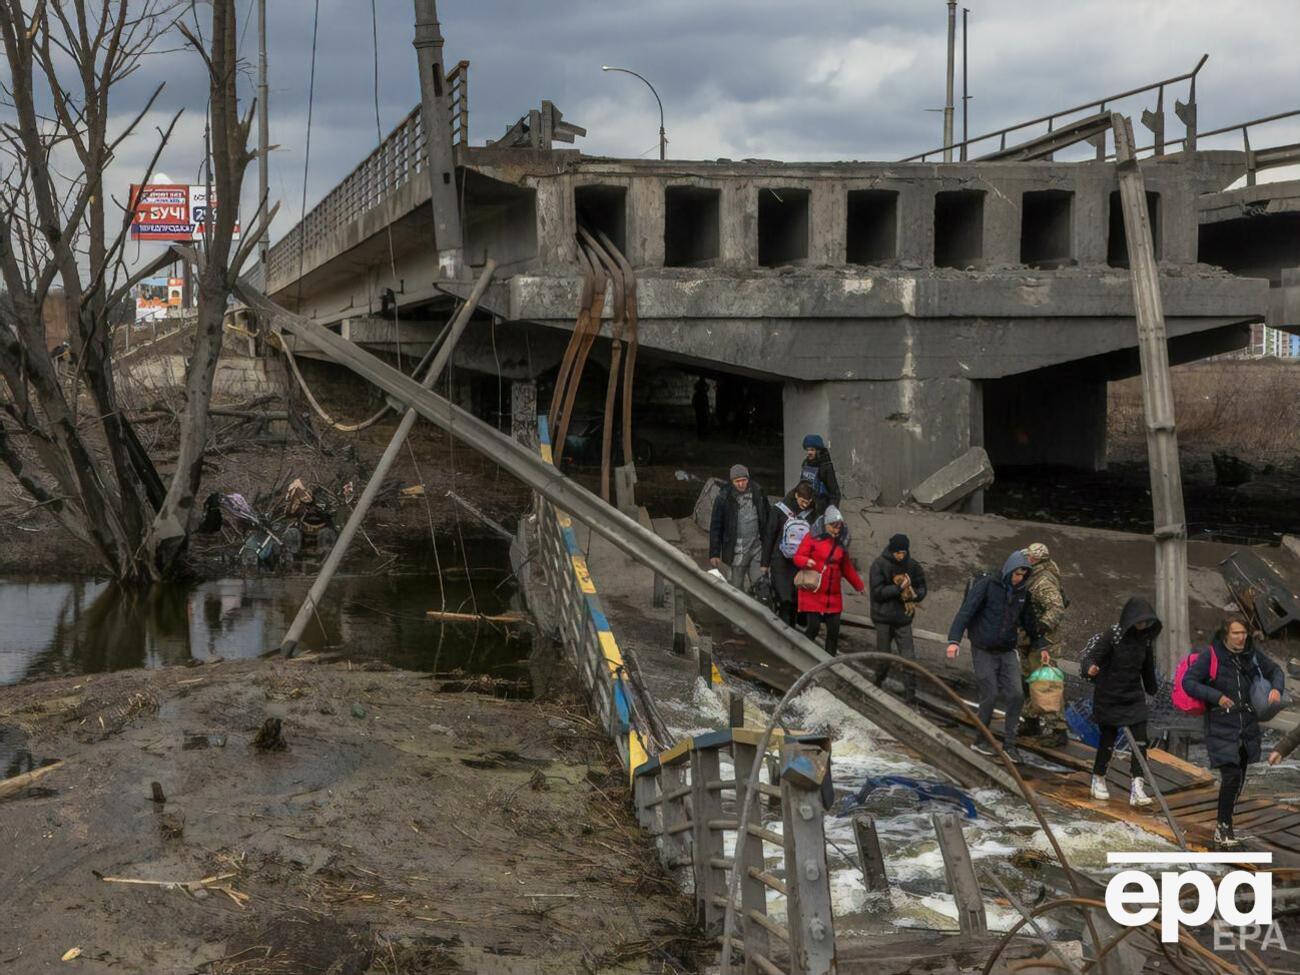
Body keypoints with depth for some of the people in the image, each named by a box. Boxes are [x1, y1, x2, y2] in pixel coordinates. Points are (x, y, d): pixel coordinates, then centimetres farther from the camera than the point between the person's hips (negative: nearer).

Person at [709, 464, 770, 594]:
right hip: (737, 551, -2)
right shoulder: (723, 498, -7)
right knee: (737, 587, 4)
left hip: (757, 547, 2)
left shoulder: (758, 493, 1)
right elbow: (715, 527, -3)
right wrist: (714, 553, -6)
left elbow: (766, 520, 10)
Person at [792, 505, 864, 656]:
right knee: (814, 627, -10)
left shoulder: (841, 543, 12)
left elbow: (847, 568, 22)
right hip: (813, 593, -5)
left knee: (834, 630, 2)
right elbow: (798, 557, -5)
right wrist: (807, 561, -27)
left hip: (833, 596, 5)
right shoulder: (813, 538, -4)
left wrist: (859, 586, 25)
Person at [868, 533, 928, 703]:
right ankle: (877, 687, 33)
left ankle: (910, 695, 3)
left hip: (903, 618, 2)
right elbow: (877, 591, -16)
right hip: (884, 618, -2)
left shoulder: (912, 565, 0)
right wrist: (899, 588, -24)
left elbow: (921, 588, 10)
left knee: (909, 658, -2)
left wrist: (915, 594, -13)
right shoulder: (880, 564, -10)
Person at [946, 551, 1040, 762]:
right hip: (984, 651, -5)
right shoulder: (987, 585, -12)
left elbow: (1029, 621, 19)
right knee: (990, 696, -3)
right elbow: (965, 611, -19)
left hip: (1008, 652, 5)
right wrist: (954, 640, -29)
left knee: (1016, 695, -4)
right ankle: (979, 740, 15)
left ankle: (1009, 743, 7)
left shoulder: (1022, 592, 5)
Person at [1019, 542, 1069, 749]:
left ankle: (1058, 730, -9)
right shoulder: (1033, 578, 13)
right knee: (1027, 680, 20)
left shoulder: (1044, 582, -20)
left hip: (1041, 640, -11)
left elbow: (1057, 608, -31)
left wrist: (1044, 626, -42)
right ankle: (1031, 721, 33)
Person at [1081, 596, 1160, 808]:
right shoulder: (1112, 635, -15)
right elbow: (1091, 655, -23)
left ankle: (1137, 789, -11)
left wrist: (1153, 689, 29)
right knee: (1108, 739, 8)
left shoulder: (1145, 638, 2)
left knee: (1140, 740, -8)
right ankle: (1098, 779, 31)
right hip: (1108, 697, -4)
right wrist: (1090, 668, -45)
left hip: (1134, 697, 4)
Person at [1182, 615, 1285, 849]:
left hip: (1248, 727, 6)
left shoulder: (1252, 655, 4)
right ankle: (1223, 827, -8)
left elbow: (1275, 671, 17)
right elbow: (1188, 681, -12)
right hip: (1221, 727, -6)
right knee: (1231, 775, -17)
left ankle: (1224, 823, 26)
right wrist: (1216, 697, -21)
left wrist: (1276, 688, -5)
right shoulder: (1210, 657, -10)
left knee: (1239, 779, 11)